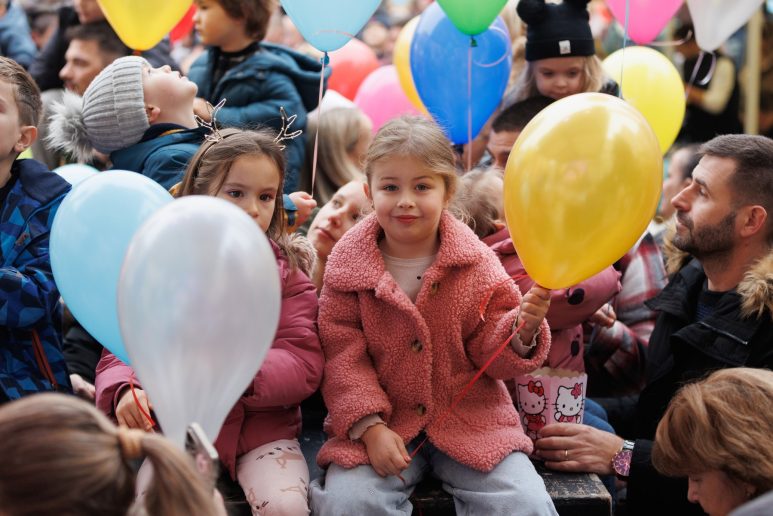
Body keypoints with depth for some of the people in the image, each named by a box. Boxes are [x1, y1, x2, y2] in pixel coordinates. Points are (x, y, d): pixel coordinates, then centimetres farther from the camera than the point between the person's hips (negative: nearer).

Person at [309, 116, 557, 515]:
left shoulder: (476, 263, -4)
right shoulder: (347, 262, -4)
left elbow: (488, 353, -1)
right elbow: (342, 355, -6)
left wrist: (521, 331, -23)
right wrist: (370, 427, -16)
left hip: (471, 418, 1)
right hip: (380, 422, 0)